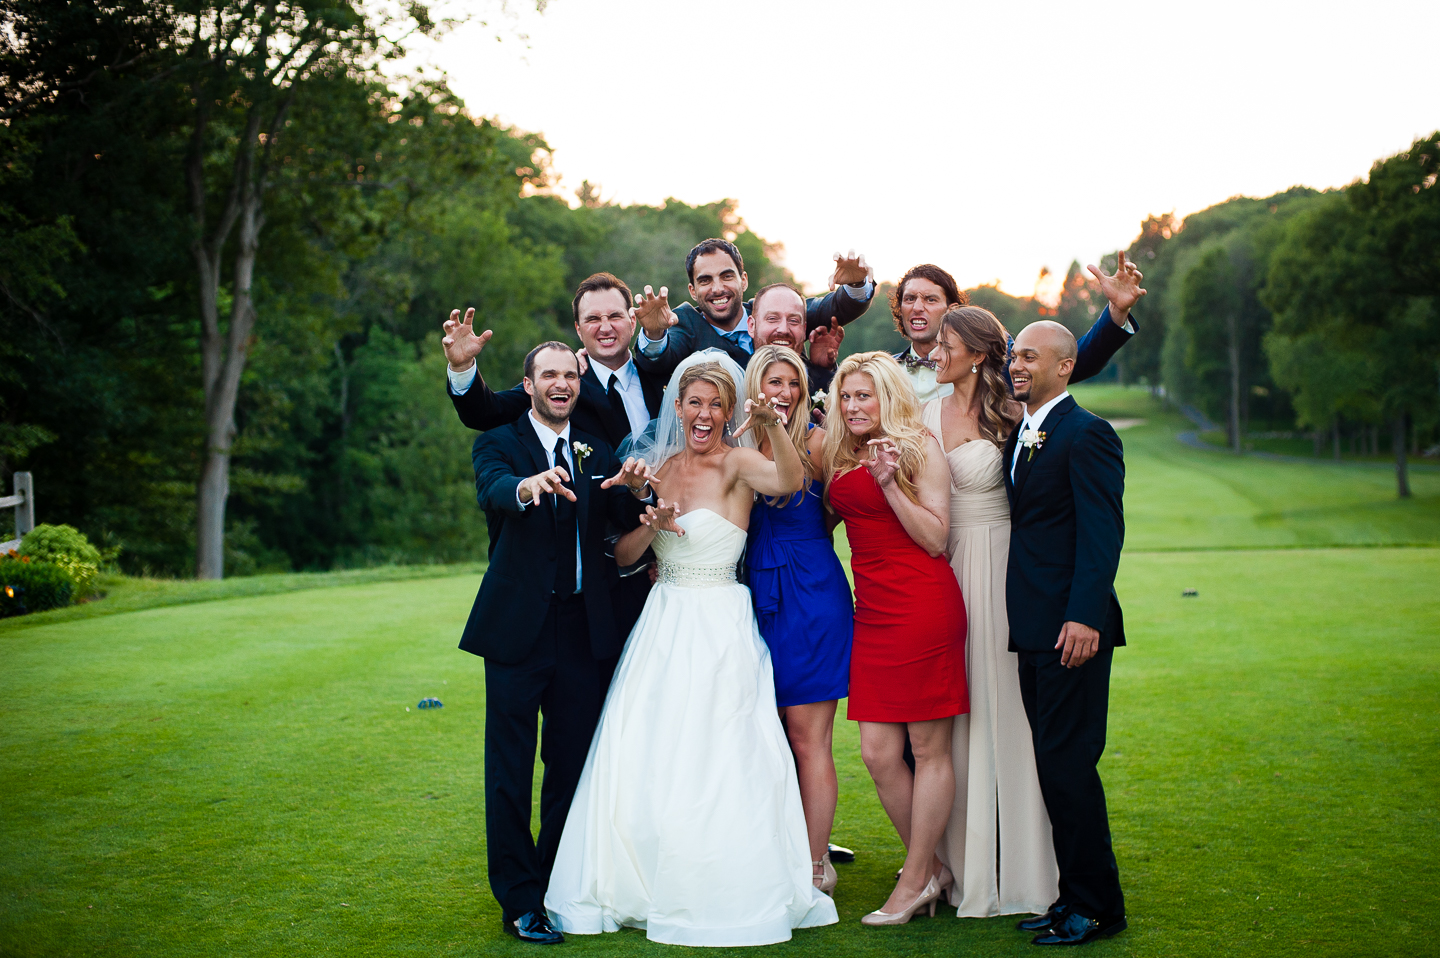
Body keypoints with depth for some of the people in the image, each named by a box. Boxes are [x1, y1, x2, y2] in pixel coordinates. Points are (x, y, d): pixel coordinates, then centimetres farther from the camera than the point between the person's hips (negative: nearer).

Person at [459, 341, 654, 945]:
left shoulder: (597, 454, 12)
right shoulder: (498, 443, 1)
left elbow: (628, 524, -2)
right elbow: (491, 492, -22)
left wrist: (635, 491, -26)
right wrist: (528, 486, -45)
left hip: (583, 631, 4)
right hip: (518, 626, -3)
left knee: (573, 763, 11)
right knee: (511, 767, 0)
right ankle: (519, 901, 8)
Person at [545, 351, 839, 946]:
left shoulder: (736, 463, -7)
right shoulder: (660, 466, 10)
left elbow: (792, 481, -29)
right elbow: (622, 556, 8)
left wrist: (773, 425, -45)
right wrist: (652, 523, -11)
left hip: (719, 628, -6)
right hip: (663, 625, 6)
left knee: (712, 761, -4)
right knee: (643, 761, 7)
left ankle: (722, 897, 12)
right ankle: (651, 889, 23)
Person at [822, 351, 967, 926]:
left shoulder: (919, 447, -2)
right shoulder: (841, 458, 17)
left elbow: (936, 538, -7)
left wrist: (890, 483, -16)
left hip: (922, 607, -7)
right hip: (872, 610, 7)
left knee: (929, 748, 1)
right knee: (878, 753, 4)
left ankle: (914, 880, 10)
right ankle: (931, 870, 19)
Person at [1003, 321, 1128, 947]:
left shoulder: (1086, 435, -9)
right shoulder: (1018, 436, 18)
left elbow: (1102, 532, -16)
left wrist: (1084, 617, -24)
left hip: (1071, 629, -9)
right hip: (1033, 631, 9)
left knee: (1066, 765, -6)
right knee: (1053, 765, 12)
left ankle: (1095, 907, 4)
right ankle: (1076, 895, 21)